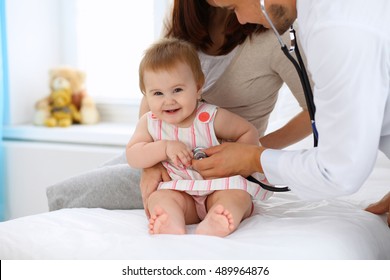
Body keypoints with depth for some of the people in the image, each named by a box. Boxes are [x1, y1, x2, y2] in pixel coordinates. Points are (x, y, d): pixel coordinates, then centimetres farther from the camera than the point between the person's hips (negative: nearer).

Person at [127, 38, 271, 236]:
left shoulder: (211, 117, -9)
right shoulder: (149, 123, -1)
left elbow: (248, 132, 1)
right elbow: (132, 157, -8)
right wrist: (165, 147, -22)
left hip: (219, 187, -2)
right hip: (180, 192, 2)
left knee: (238, 194, -31)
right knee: (157, 198, -26)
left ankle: (213, 225, -62)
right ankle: (173, 225, -58)